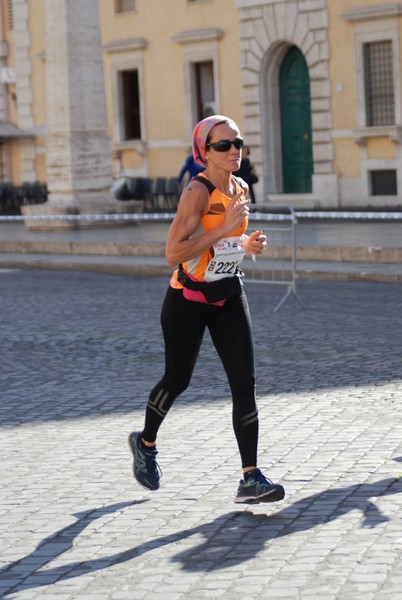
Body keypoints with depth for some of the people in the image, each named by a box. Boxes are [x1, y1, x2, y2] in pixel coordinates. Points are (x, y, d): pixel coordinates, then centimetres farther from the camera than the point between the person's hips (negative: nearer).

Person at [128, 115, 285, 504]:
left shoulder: (240, 189, 4)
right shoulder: (197, 191, -19)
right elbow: (173, 253, -26)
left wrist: (247, 244, 0)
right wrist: (224, 228, -29)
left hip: (228, 297, 6)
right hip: (188, 300, -6)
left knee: (244, 384, -5)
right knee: (177, 380, 10)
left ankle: (251, 479, -5)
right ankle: (145, 443, 40)